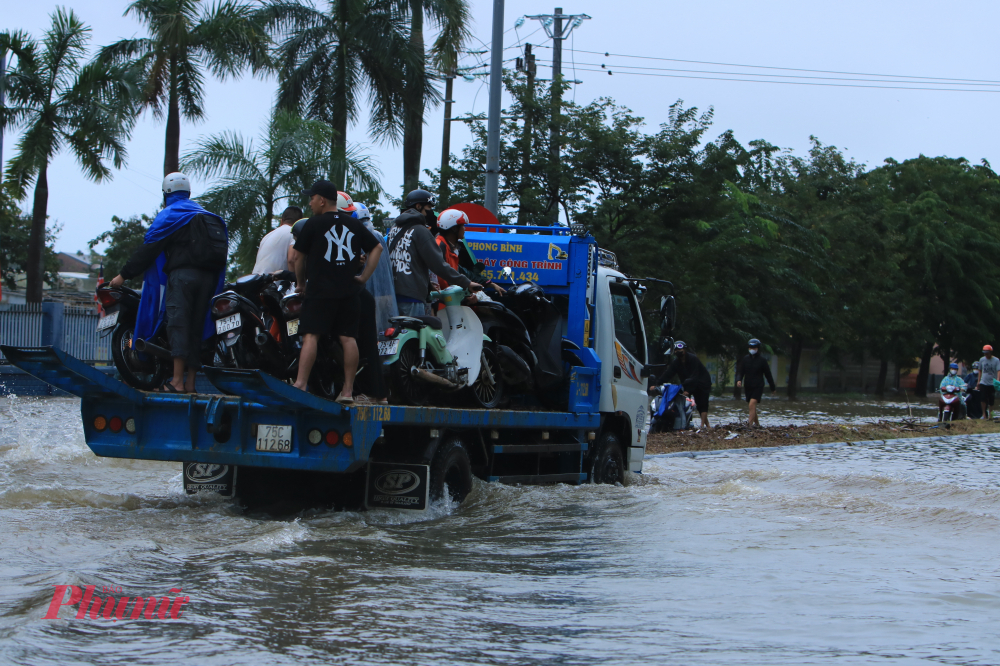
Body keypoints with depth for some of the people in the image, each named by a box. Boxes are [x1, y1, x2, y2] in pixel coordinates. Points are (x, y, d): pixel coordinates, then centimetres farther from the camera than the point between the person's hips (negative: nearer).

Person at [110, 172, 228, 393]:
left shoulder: (169, 215, 4)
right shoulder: (207, 215, 25)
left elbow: (148, 248, -1)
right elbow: (220, 249, 24)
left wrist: (124, 275, 2)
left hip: (183, 273, -6)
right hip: (209, 276, 6)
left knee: (178, 323, -12)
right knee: (196, 326, 7)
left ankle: (177, 382, -22)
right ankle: (190, 382, 6)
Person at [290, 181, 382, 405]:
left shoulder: (313, 224, -1)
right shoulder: (354, 225, 13)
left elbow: (297, 255, 0)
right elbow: (377, 248, 16)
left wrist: (301, 282, 13)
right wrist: (364, 277, 13)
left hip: (320, 290, -5)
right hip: (348, 292, 5)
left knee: (311, 336, -8)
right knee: (348, 338, 2)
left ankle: (300, 385, -16)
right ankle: (348, 390, 2)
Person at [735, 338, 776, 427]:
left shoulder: (762, 360, -3)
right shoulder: (745, 359, 4)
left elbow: (768, 375, 4)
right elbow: (740, 371, 4)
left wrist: (772, 388, 10)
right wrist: (739, 380, -18)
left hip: (758, 387, -4)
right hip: (747, 386, 4)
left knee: (752, 404, -20)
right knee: (752, 407, 11)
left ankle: (750, 425, -24)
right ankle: (757, 424, 28)